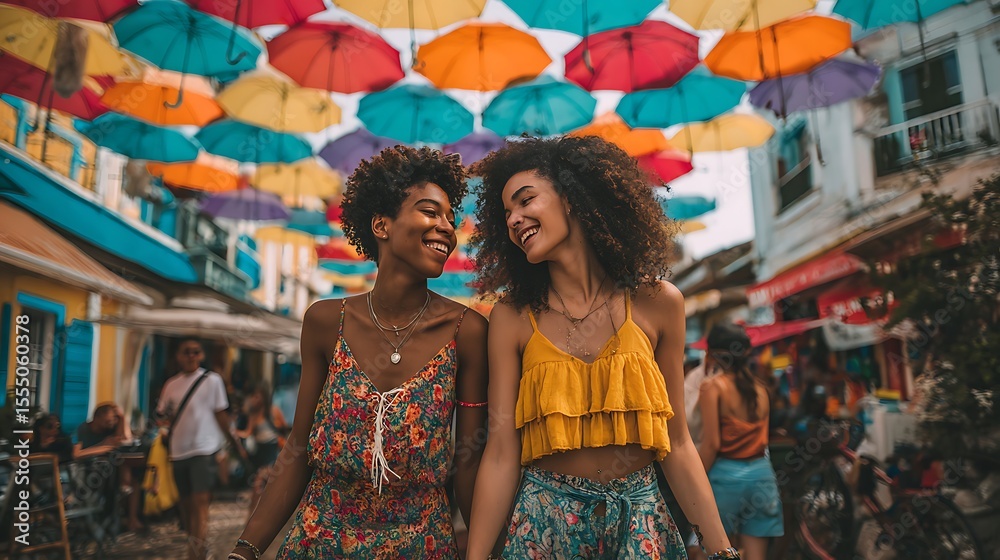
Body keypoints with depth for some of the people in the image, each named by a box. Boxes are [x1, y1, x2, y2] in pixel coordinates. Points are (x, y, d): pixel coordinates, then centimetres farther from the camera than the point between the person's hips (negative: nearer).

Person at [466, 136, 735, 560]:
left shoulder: (657, 303, -6)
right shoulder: (512, 318, -7)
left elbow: (677, 445, -1)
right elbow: (501, 454, -9)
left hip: (640, 523, 1)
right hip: (544, 524, 0)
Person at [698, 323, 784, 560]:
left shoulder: (713, 386, -8)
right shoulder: (760, 388, 9)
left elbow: (711, 443, -13)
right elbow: (763, 438, 11)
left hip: (725, 474, -5)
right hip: (760, 473, 5)